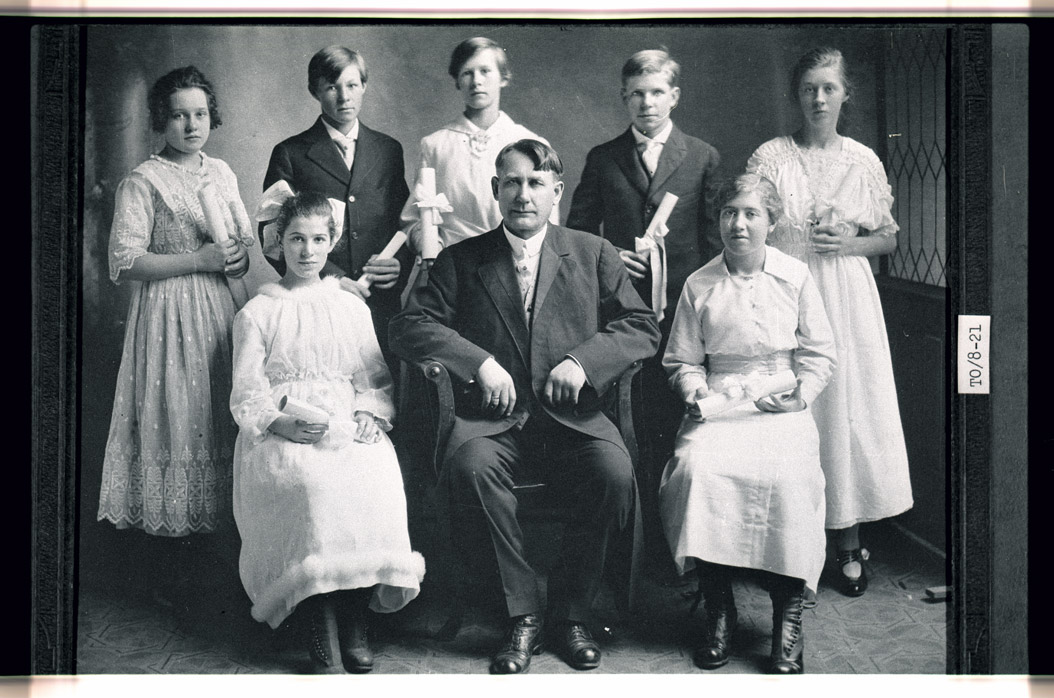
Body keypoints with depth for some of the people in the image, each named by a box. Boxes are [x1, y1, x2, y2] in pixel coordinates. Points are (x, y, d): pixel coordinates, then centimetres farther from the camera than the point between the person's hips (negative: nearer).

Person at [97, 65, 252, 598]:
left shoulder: (221, 173, 12)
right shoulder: (142, 182, -7)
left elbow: (246, 238, 20)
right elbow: (125, 263, -14)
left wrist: (242, 258, -3)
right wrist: (198, 260, -18)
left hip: (217, 312, 6)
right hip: (168, 315, -6)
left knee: (219, 421, 7)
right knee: (175, 423, -2)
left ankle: (212, 532, 20)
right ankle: (174, 560, 8)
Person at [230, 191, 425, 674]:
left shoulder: (352, 307, 20)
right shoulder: (256, 314, 11)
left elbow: (377, 379, 17)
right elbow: (246, 398, 4)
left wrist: (370, 414, -4)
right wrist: (284, 424, -15)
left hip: (347, 428, 2)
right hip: (281, 435, -2)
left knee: (376, 473, -31)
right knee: (315, 482, -35)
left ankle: (355, 623, -18)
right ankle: (323, 635, -27)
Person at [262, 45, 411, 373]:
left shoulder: (389, 150, 14)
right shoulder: (290, 155, 3)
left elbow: (405, 221, 18)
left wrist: (401, 263, -3)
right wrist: (328, 278, -13)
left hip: (380, 305, 3)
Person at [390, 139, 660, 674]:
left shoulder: (593, 254, 12)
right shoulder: (461, 260, 11)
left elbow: (643, 328, 8)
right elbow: (408, 327, 3)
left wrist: (583, 359, -10)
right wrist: (479, 361, -11)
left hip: (569, 416, 1)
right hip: (493, 418, 0)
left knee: (614, 472, -30)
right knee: (469, 465, -33)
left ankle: (571, 612, -8)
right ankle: (522, 614, -17)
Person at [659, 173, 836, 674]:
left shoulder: (795, 277, 7)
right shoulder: (699, 285, 9)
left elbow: (820, 353, 10)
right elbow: (680, 361, 15)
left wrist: (801, 394, -7)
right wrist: (695, 391, -6)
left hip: (782, 406, -1)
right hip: (717, 406, 1)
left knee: (787, 475, -32)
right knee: (697, 466, -30)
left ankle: (788, 618, -16)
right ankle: (718, 611, -17)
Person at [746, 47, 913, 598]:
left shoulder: (863, 161, 7)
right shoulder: (769, 158, 1)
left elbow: (890, 238, 12)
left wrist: (850, 242, -6)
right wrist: (807, 242, -11)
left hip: (848, 298, 2)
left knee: (851, 410, 0)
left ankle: (850, 545, 9)